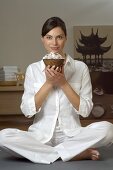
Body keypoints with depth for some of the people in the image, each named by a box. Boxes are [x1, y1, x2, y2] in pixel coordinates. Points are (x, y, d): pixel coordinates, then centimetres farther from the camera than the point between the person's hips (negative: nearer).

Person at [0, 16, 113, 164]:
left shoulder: (80, 68, 4)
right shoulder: (33, 69, 6)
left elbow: (85, 110, -2)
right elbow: (27, 110, -2)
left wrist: (63, 82, -12)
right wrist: (48, 83, -11)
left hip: (72, 134, -1)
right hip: (41, 135, 1)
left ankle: (45, 153, -17)